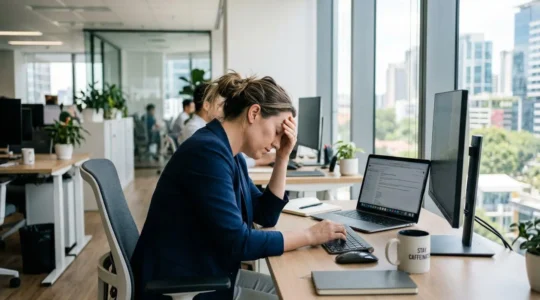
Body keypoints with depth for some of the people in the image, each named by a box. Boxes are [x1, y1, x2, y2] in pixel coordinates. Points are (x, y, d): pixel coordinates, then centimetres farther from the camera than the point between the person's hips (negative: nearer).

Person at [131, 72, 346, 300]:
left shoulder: (231, 155, 7)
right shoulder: (208, 151, -23)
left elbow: (266, 215, 13)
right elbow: (237, 243, -25)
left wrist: (282, 158, 4)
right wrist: (308, 235, -17)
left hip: (209, 276, 9)